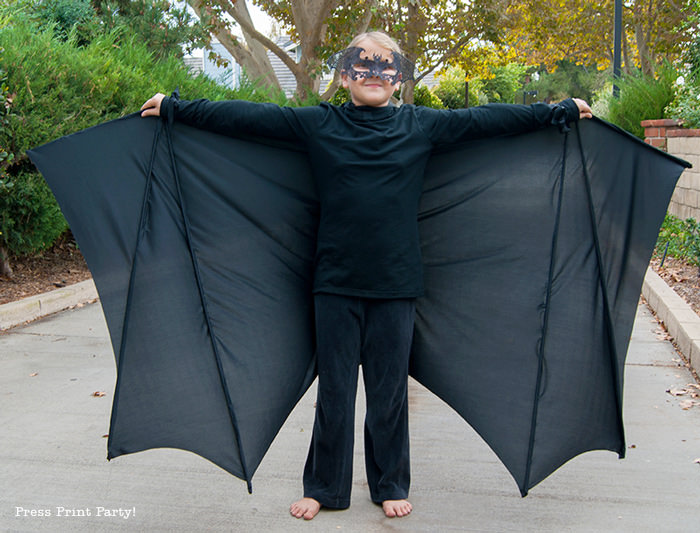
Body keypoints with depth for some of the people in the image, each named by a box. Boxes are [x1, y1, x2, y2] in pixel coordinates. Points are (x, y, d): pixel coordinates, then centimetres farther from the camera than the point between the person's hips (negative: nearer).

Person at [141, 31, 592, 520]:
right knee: (334, 389, 8)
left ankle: (391, 486, 28)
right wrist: (174, 109, 3)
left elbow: (487, 119, 9)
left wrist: (560, 112, 12)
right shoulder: (318, 125, 4)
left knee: (390, 389, 10)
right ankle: (325, 487, 25)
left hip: (395, 282, 1)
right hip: (336, 280, 0)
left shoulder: (421, 126, 6)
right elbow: (248, 117, 3)